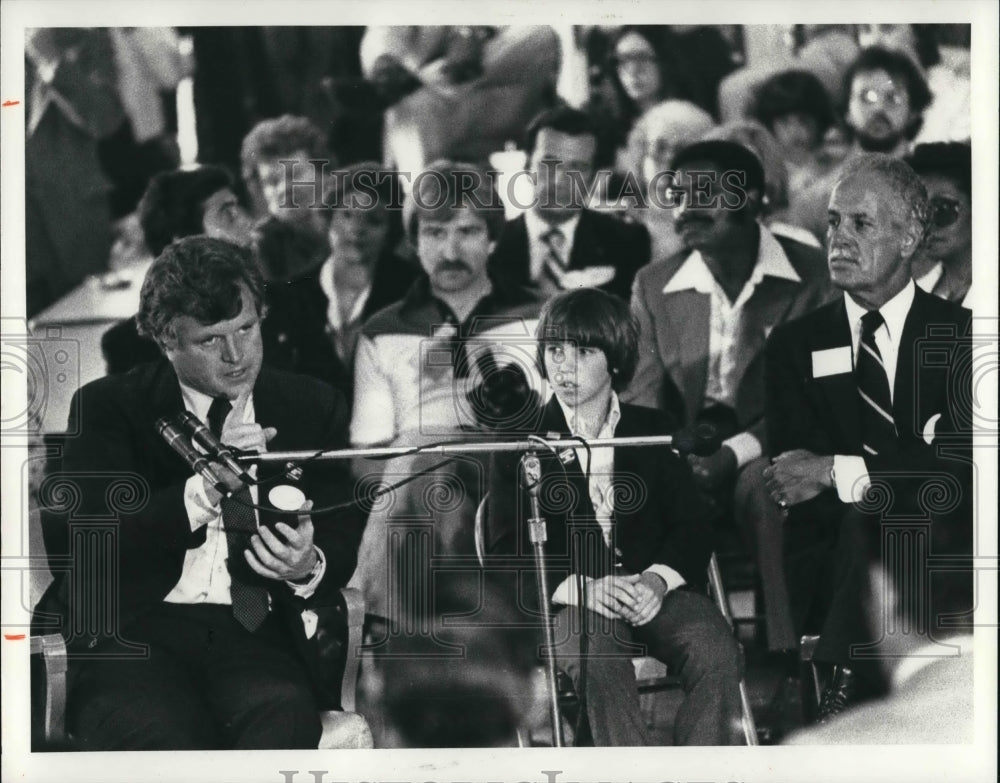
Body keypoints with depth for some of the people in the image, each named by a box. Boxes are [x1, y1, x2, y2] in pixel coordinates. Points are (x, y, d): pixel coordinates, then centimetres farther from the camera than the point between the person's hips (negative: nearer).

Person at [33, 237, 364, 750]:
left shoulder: (312, 409, 16)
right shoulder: (107, 408, 8)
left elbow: (347, 542, 14)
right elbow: (69, 543, -6)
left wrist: (310, 567, -13)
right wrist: (205, 489, -18)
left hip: (256, 635, 2)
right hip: (133, 631, -2)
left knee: (282, 723, -33)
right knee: (166, 744, -35)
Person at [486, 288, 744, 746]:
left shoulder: (653, 431, 18)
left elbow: (691, 524, 10)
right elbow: (507, 549, 2)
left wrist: (658, 579, -13)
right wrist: (579, 585, -16)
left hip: (652, 590, 2)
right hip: (567, 600, -2)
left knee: (716, 653, -28)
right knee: (599, 661, -36)